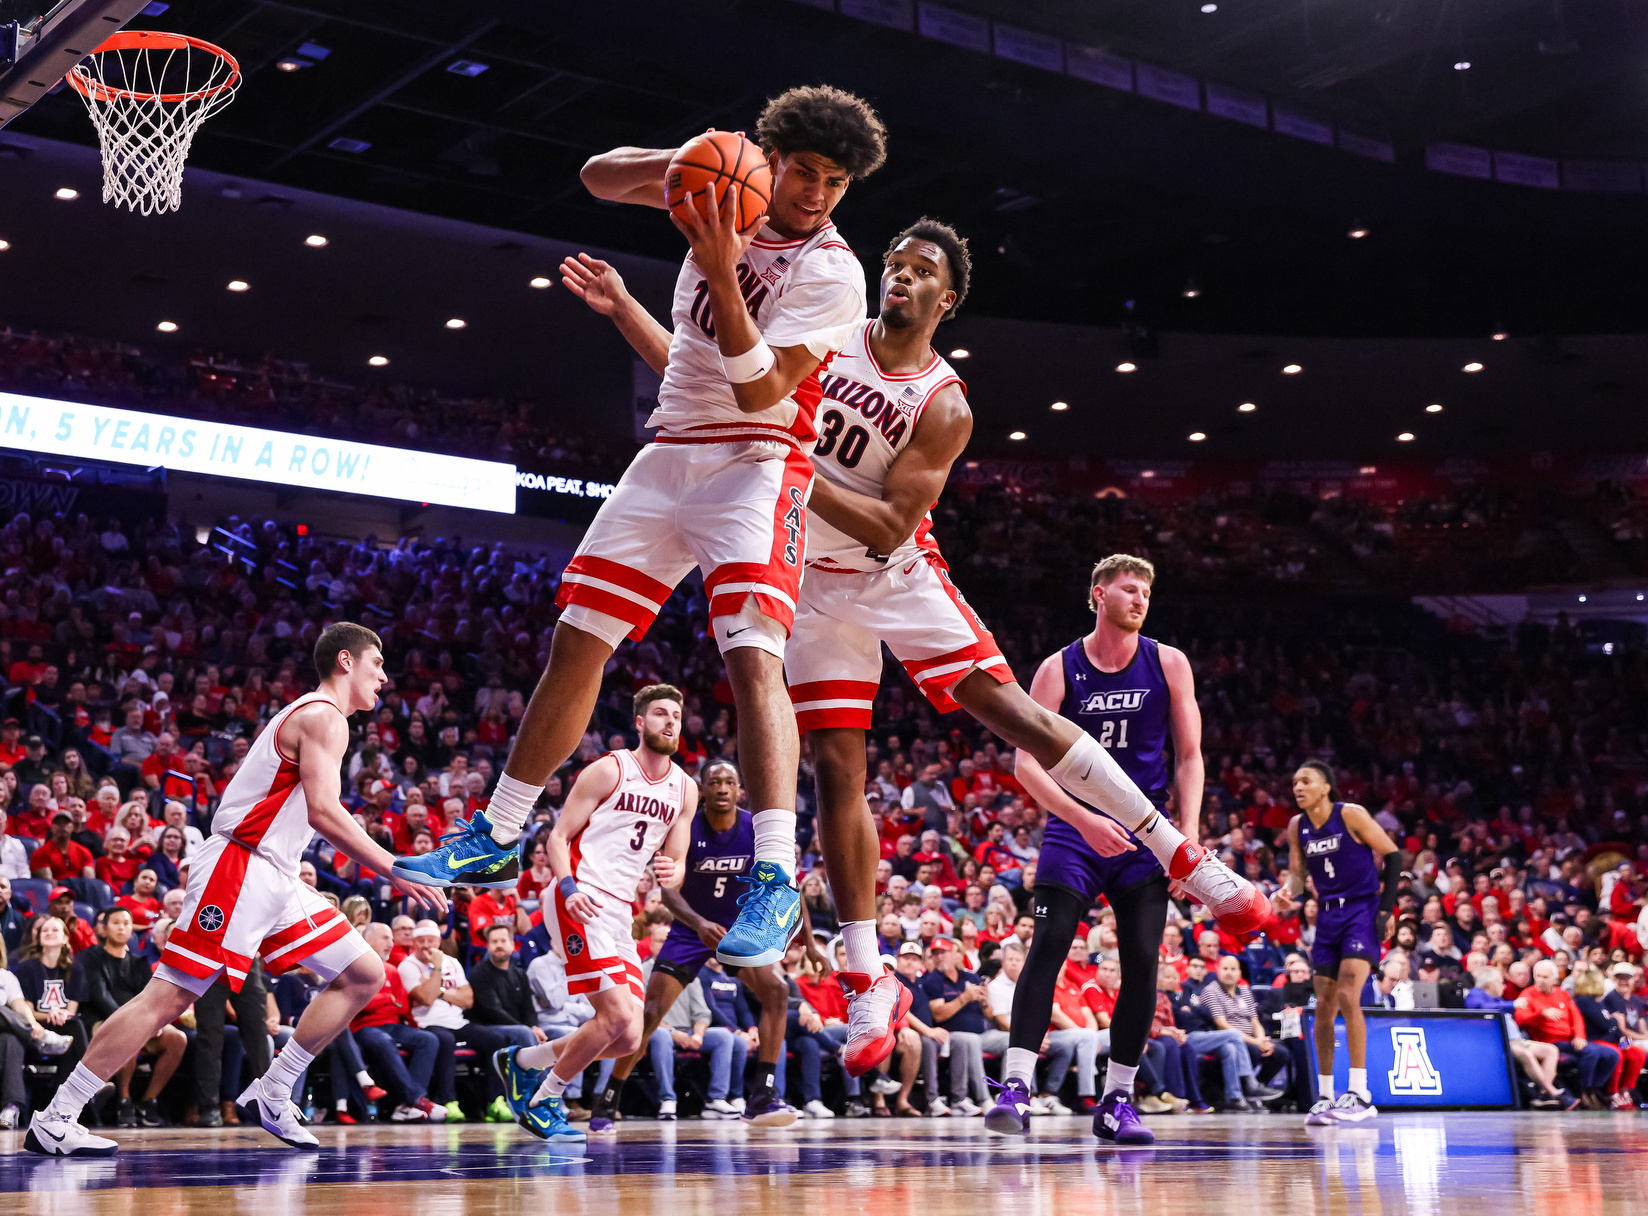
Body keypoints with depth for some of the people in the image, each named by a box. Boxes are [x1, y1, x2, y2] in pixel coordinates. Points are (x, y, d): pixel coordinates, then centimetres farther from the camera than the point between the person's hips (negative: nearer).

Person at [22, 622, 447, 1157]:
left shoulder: (314, 715, 21)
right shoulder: (323, 716, -10)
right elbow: (323, 812, -22)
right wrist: (397, 872, -22)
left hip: (275, 878, 10)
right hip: (238, 871, -10)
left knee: (364, 975, 6)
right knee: (168, 997, -11)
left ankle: (270, 1097, 9)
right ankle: (53, 1118, -5)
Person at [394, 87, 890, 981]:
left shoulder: (831, 271, -11)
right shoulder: (727, 192, 5)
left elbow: (760, 391, -20)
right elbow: (601, 176, 11)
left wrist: (722, 275, -30)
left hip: (753, 463, -6)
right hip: (670, 454, 6)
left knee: (752, 655, -24)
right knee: (575, 643, 7)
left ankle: (775, 881, -28)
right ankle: (497, 837, 19)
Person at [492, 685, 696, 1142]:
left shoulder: (685, 789, 13)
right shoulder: (609, 770, -4)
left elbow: (676, 864, 15)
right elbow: (558, 836, -5)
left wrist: (672, 873, -9)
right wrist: (569, 888, -22)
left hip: (619, 912, 7)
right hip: (580, 903, -7)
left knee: (629, 1039, 2)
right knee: (617, 1013, -19)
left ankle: (522, 1062, 20)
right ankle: (542, 1101, 0)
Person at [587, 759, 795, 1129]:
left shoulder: (756, 830, -14)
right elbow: (668, 889, -27)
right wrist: (699, 923, -46)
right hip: (689, 931, -2)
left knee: (777, 991, -21)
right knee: (650, 1013, -10)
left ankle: (763, 1095, -17)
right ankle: (608, 1099, 7)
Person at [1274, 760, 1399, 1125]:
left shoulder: (1350, 815, -11)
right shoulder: (1297, 827, 5)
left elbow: (1392, 855, -7)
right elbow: (1297, 874, 10)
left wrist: (1385, 907, -12)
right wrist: (1287, 894, -13)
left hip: (1362, 910, -6)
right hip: (1327, 915, 6)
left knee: (1347, 996, -19)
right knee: (1324, 1005, 5)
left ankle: (1359, 1094, -16)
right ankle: (1324, 1095, 14)